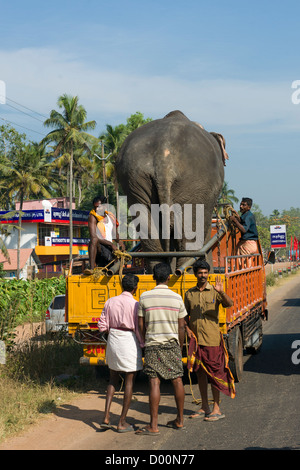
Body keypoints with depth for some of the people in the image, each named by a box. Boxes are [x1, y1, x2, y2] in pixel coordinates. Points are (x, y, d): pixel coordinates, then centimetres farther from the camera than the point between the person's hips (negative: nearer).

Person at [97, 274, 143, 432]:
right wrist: (143, 346, 0)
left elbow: (102, 326, 4)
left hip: (113, 342, 5)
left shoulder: (110, 302, 3)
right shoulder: (135, 304, -11)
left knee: (113, 380, 18)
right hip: (129, 342, -5)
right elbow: (139, 329, -11)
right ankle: (122, 422, 9)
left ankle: (106, 417, 10)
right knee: (129, 381, 5)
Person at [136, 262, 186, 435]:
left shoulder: (145, 297, -4)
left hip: (153, 345, -1)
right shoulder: (176, 298, -2)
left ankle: (154, 426, -5)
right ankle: (180, 420, 22)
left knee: (154, 382, -4)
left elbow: (141, 325, 0)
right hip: (172, 344, 2)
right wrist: (180, 347, 13)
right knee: (177, 380, 11)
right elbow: (181, 326, 1)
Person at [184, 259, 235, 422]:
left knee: (214, 373, -1)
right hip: (195, 339, 5)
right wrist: (187, 328, 0)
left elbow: (229, 304, -18)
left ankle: (217, 409, 6)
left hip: (212, 339, -4)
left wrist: (221, 292, -35)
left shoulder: (214, 292, -2)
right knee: (200, 372, 10)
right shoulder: (189, 293, 10)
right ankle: (204, 408, 20)